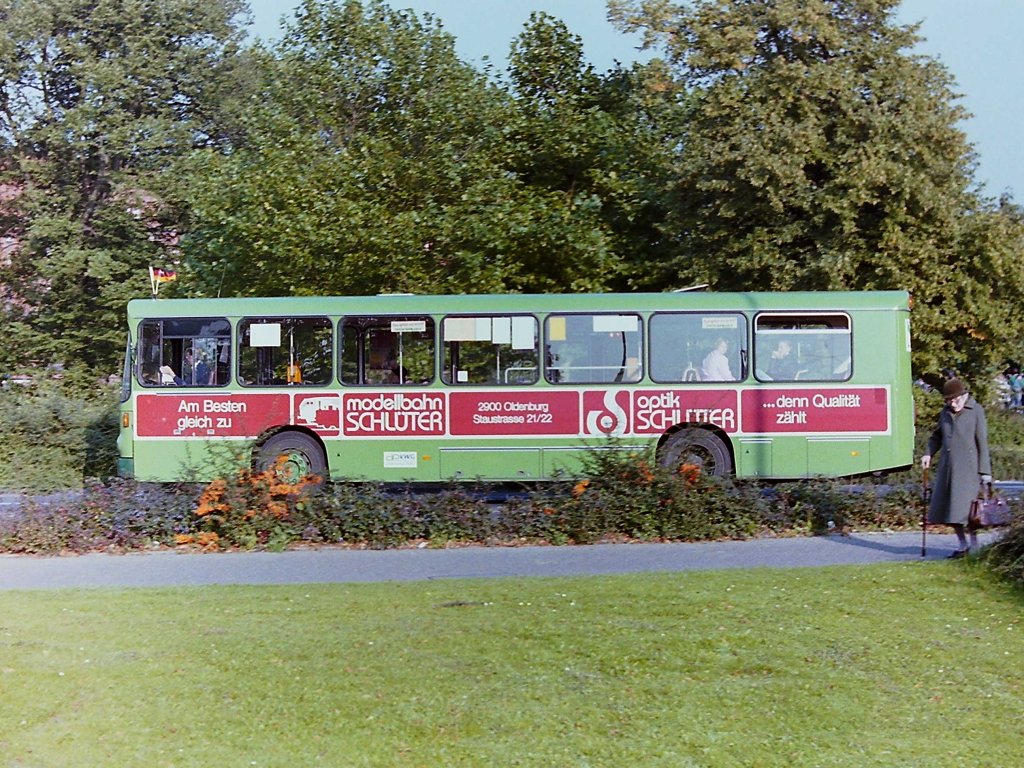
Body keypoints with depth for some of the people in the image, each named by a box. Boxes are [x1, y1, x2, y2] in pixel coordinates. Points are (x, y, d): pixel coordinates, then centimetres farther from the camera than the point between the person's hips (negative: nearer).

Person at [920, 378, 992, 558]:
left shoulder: (976, 411, -2)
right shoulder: (946, 412, 14)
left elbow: (982, 442, -3)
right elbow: (937, 436, 24)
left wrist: (985, 471, -6)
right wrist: (928, 454, 6)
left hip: (967, 467, -6)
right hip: (947, 467, 6)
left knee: (965, 506, -11)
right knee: (948, 507, 6)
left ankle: (974, 541, 6)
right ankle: (962, 544, 17)